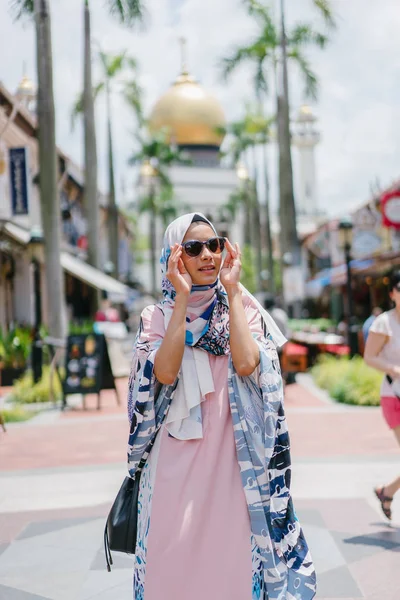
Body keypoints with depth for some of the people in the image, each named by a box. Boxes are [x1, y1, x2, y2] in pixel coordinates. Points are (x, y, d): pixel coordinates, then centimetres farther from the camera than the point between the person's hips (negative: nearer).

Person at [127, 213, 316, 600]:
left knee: (233, 557, 2)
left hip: (231, 459, 0)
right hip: (176, 462, 0)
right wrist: (182, 297, -12)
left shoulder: (243, 309, 5)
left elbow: (246, 364, -15)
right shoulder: (158, 316, 5)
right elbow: (165, 372, -15)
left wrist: (232, 291, -10)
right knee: (174, 566, 4)